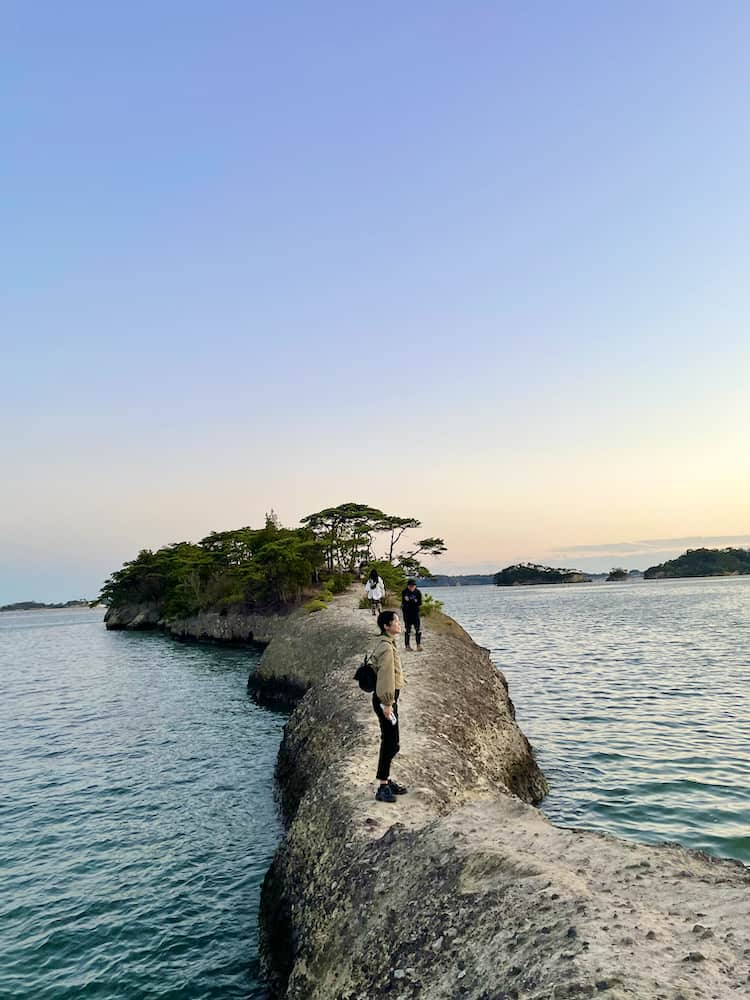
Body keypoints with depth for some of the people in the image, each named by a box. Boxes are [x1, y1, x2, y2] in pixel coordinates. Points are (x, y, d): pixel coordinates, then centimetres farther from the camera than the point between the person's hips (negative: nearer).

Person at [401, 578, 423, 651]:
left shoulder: (418, 592, -5)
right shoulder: (404, 592, -7)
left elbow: (420, 603, -8)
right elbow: (403, 603, -10)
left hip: (415, 612, 1)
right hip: (407, 613, -1)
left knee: (418, 629, -7)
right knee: (408, 629, 6)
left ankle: (419, 645, -2)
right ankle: (407, 645, 16)